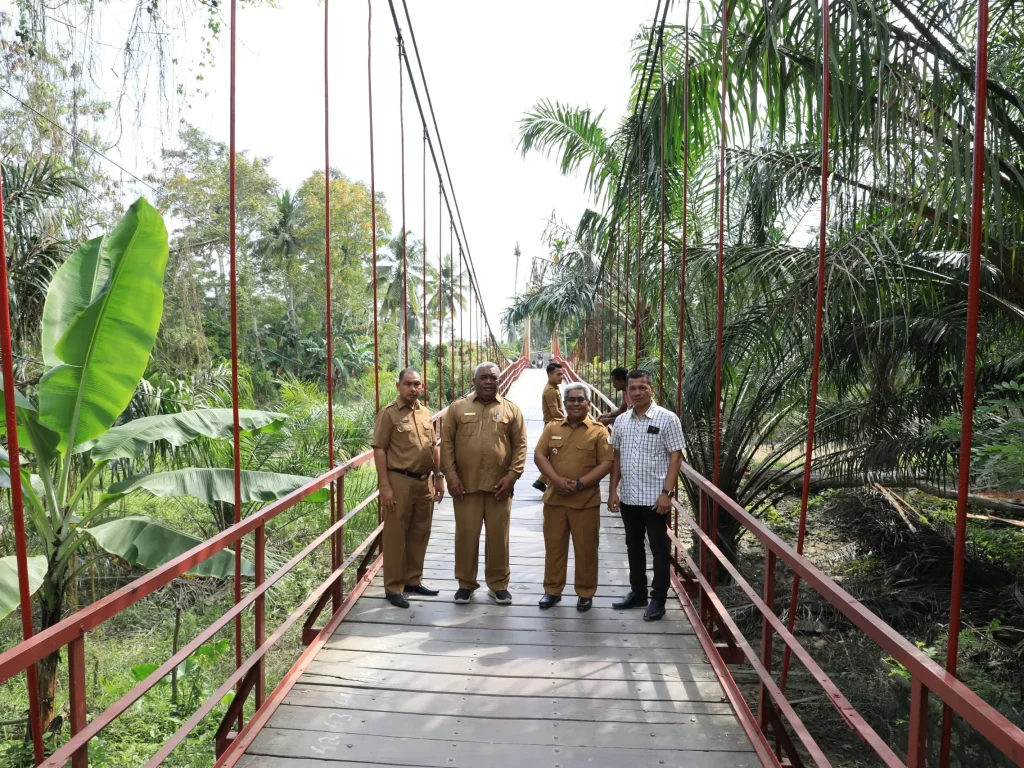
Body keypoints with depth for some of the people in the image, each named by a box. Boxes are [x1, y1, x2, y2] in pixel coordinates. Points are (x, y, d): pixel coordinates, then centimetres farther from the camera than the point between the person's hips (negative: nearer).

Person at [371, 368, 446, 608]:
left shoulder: (425, 413, 12)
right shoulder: (389, 413, -7)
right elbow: (379, 450, -11)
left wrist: (438, 477, 13)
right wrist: (385, 485, -16)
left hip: (424, 482, 7)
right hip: (399, 481, -6)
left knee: (420, 533, 14)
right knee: (395, 535, 3)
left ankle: (413, 580, 29)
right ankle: (394, 587, 14)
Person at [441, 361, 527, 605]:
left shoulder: (511, 409, 5)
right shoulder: (457, 408, 4)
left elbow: (520, 445, 2)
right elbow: (446, 444, 2)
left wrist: (512, 476, -8)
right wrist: (451, 476, -7)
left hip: (499, 485, 0)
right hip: (465, 485, 0)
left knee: (498, 536, 8)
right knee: (466, 535, 8)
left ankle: (498, 584, 23)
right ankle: (466, 583, 24)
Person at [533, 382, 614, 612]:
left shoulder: (598, 431, -2)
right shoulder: (552, 427, 7)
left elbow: (606, 463, -8)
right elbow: (539, 454, 1)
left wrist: (580, 484, -17)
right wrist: (557, 479, -15)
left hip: (586, 500, -2)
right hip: (554, 498, 3)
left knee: (585, 548, 7)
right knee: (554, 546, 11)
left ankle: (585, 593, 22)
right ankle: (552, 589, 26)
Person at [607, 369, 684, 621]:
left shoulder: (667, 419, -8)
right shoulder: (621, 421, 6)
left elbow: (676, 457, -9)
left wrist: (666, 492, -16)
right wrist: (613, 490, 7)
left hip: (654, 498, -5)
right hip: (628, 497, 5)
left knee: (659, 549, 7)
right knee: (633, 547, 17)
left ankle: (658, 599, 20)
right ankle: (637, 592, 32)